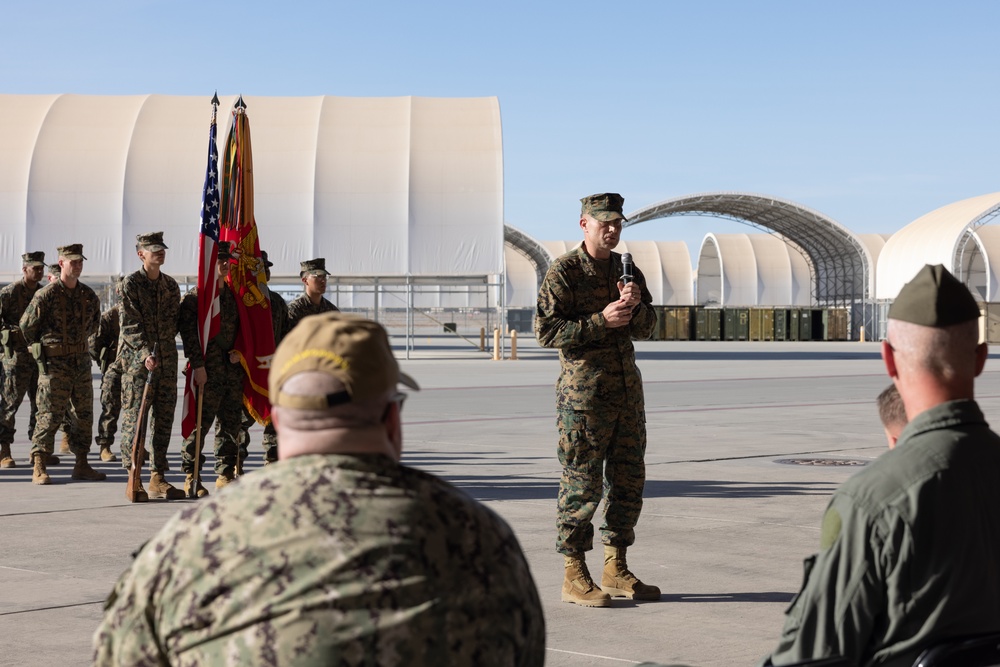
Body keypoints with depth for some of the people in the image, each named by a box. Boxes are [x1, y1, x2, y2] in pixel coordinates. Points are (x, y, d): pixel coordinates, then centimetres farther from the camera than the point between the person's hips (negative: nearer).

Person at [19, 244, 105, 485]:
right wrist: (40, 347, 10)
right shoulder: (47, 294, -11)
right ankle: (39, 468, -2)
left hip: (82, 361, 6)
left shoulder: (88, 295, 7)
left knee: (84, 415, 8)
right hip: (54, 365, -6)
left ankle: (81, 465, 17)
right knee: (50, 416, -6)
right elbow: (27, 325, -3)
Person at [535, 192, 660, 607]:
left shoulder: (626, 269, 13)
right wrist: (602, 320, -20)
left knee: (628, 481, 10)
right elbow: (547, 330, -13)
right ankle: (574, 577, 4)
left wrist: (635, 306, -8)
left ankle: (615, 570, 21)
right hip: (583, 395, -7)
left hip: (627, 391, 7)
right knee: (581, 484, -4)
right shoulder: (563, 272, -7)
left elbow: (645, 329, 14)